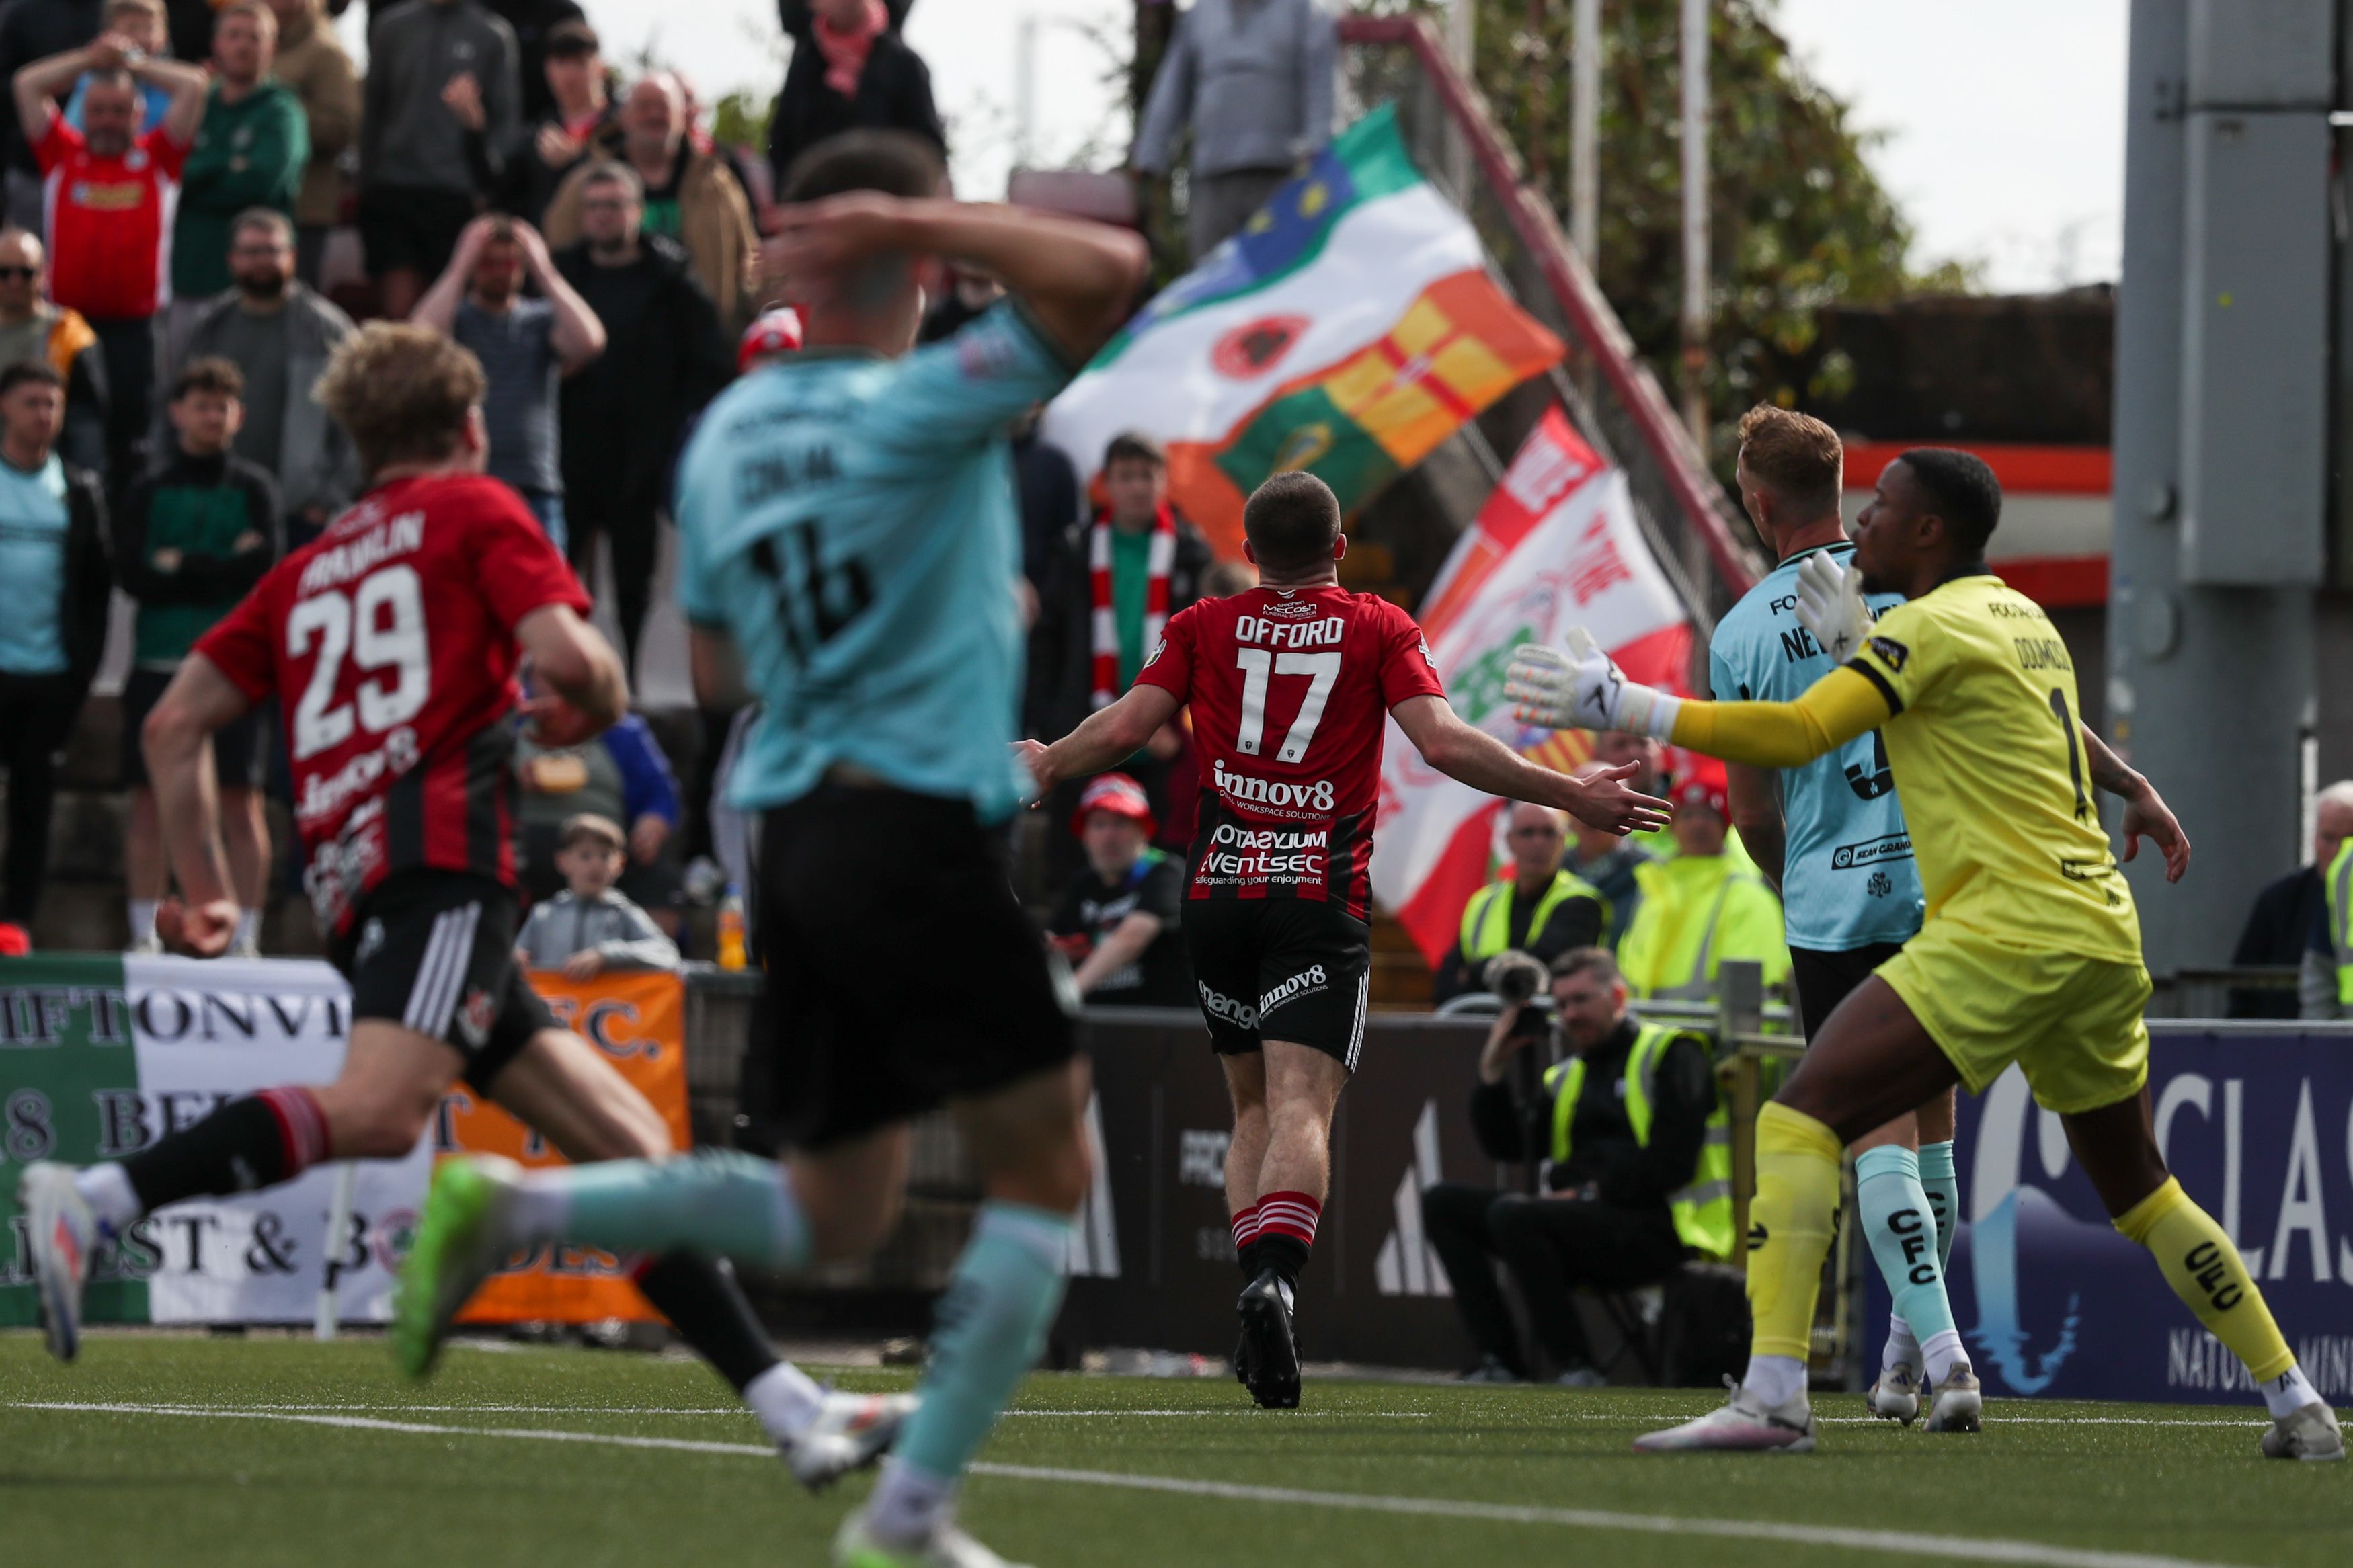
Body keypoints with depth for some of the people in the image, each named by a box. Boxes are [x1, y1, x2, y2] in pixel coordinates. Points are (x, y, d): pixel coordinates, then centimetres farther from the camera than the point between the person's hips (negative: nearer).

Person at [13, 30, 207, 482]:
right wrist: (91, 60, 12)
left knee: (131, 423, -3)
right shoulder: (63, 154, 9)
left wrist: (133, 64, 12)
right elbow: (27, 84, 8)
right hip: (69, 317, 1)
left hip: (135, 321, -1)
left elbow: (193, 87, 4)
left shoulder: (155, 158, 7)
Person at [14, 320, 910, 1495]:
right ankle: (92, 1202, -41)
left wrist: (203, 891, 25)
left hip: (349, 872, 8)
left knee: (629, 1141, 8)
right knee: (377, 1110, -29)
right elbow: (567, 657, -5)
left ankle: (787, 1407, 4)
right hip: (440, 843, -8)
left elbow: (173, 723, 20)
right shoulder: (475, 510, 11)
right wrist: (600, 707, 17)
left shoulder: (312, 568, 27)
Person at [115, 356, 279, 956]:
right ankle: (145, 935, 5)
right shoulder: (148, 492, 9)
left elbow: (265, 563, -7)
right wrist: (223, 570, -7)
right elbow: (132, 574, -3)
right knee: (150, 800, 0)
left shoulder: (254, 488, 8)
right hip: (159, 664, 1)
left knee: (241, 804, -4)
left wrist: (180, 567, -7)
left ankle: (245, 939, -3)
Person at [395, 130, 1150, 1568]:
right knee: (1047, 1170, 4)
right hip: (917, 829, -8)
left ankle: (510, 1208, 2)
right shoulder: (921, 409, -11)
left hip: (795, 837, 8)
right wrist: (917, 220, -16)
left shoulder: (725, 435, 11)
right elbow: (1108, 272, -20)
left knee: (834, 1216, 18)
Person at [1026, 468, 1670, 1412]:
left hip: (1218, 893, 2)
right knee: (1301, 1109, -12)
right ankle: (1274, 1278, -36)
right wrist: (1569, 796, 0)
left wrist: (1045, 766, 22)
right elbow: (1442, 742, -6)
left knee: (1254, 1108, 17)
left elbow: (1123, 729, 2)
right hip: (1322, 899, -2)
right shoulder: (1379, 629, 4)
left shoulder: (1204, 629, 8)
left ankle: (1258, 1289, 6)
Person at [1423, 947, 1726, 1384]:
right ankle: (1500, 1360, -11)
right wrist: (1493, 1070, 5)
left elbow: (1672, 1162, -12)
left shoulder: (1670, 1056, 0)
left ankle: (1572, 1362, -24)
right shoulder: (1568, 1075, 23)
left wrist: (1593, 1192, -15)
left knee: (1513, 1214, -30)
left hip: (1658, 1233, -8)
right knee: (1443, 1202, 0)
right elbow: (1506, 1145, 15)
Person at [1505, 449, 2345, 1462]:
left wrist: (1622, 706, -13)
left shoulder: (1934, 629, -7)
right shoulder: (2022, 619, 18)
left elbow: (1793, 734, -16)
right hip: (2101, 931, 9)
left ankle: (1773, 1396, -25)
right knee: (2138, 1193, 21)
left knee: (1802, 1117, -14)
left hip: (2006, 924, -9)